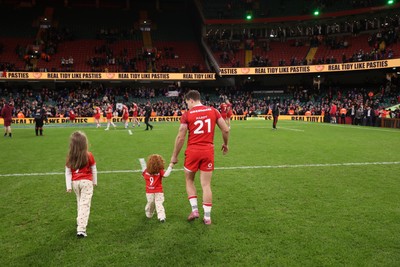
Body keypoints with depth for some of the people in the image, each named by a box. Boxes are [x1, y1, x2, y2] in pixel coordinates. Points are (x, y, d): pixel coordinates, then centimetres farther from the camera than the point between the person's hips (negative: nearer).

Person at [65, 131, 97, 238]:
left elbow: (68, 172, -1)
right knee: (85, 204, -5)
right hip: (86, 182, -4)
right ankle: (81, 229, -13)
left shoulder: (70, 157, -3)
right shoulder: (89, 155, -9)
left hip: (75, 182, 4)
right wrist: (95, 181, 15)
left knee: (80, 202, 24)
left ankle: (80, 222, 38)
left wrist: (68, 186, 4)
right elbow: (94, 170, 1)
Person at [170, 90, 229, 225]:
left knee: (189, 180, 20)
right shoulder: (213, 111, 2)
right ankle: (207, 217, 12)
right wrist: (225, 144, 20)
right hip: (208, 151, 2)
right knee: (206, 185, 8)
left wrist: (174, 156, 4)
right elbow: (226, 130, 3)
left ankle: (194, 209, 13)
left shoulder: (187, 114, -5)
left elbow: (180, 137, -6)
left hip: (193, 151, -2)